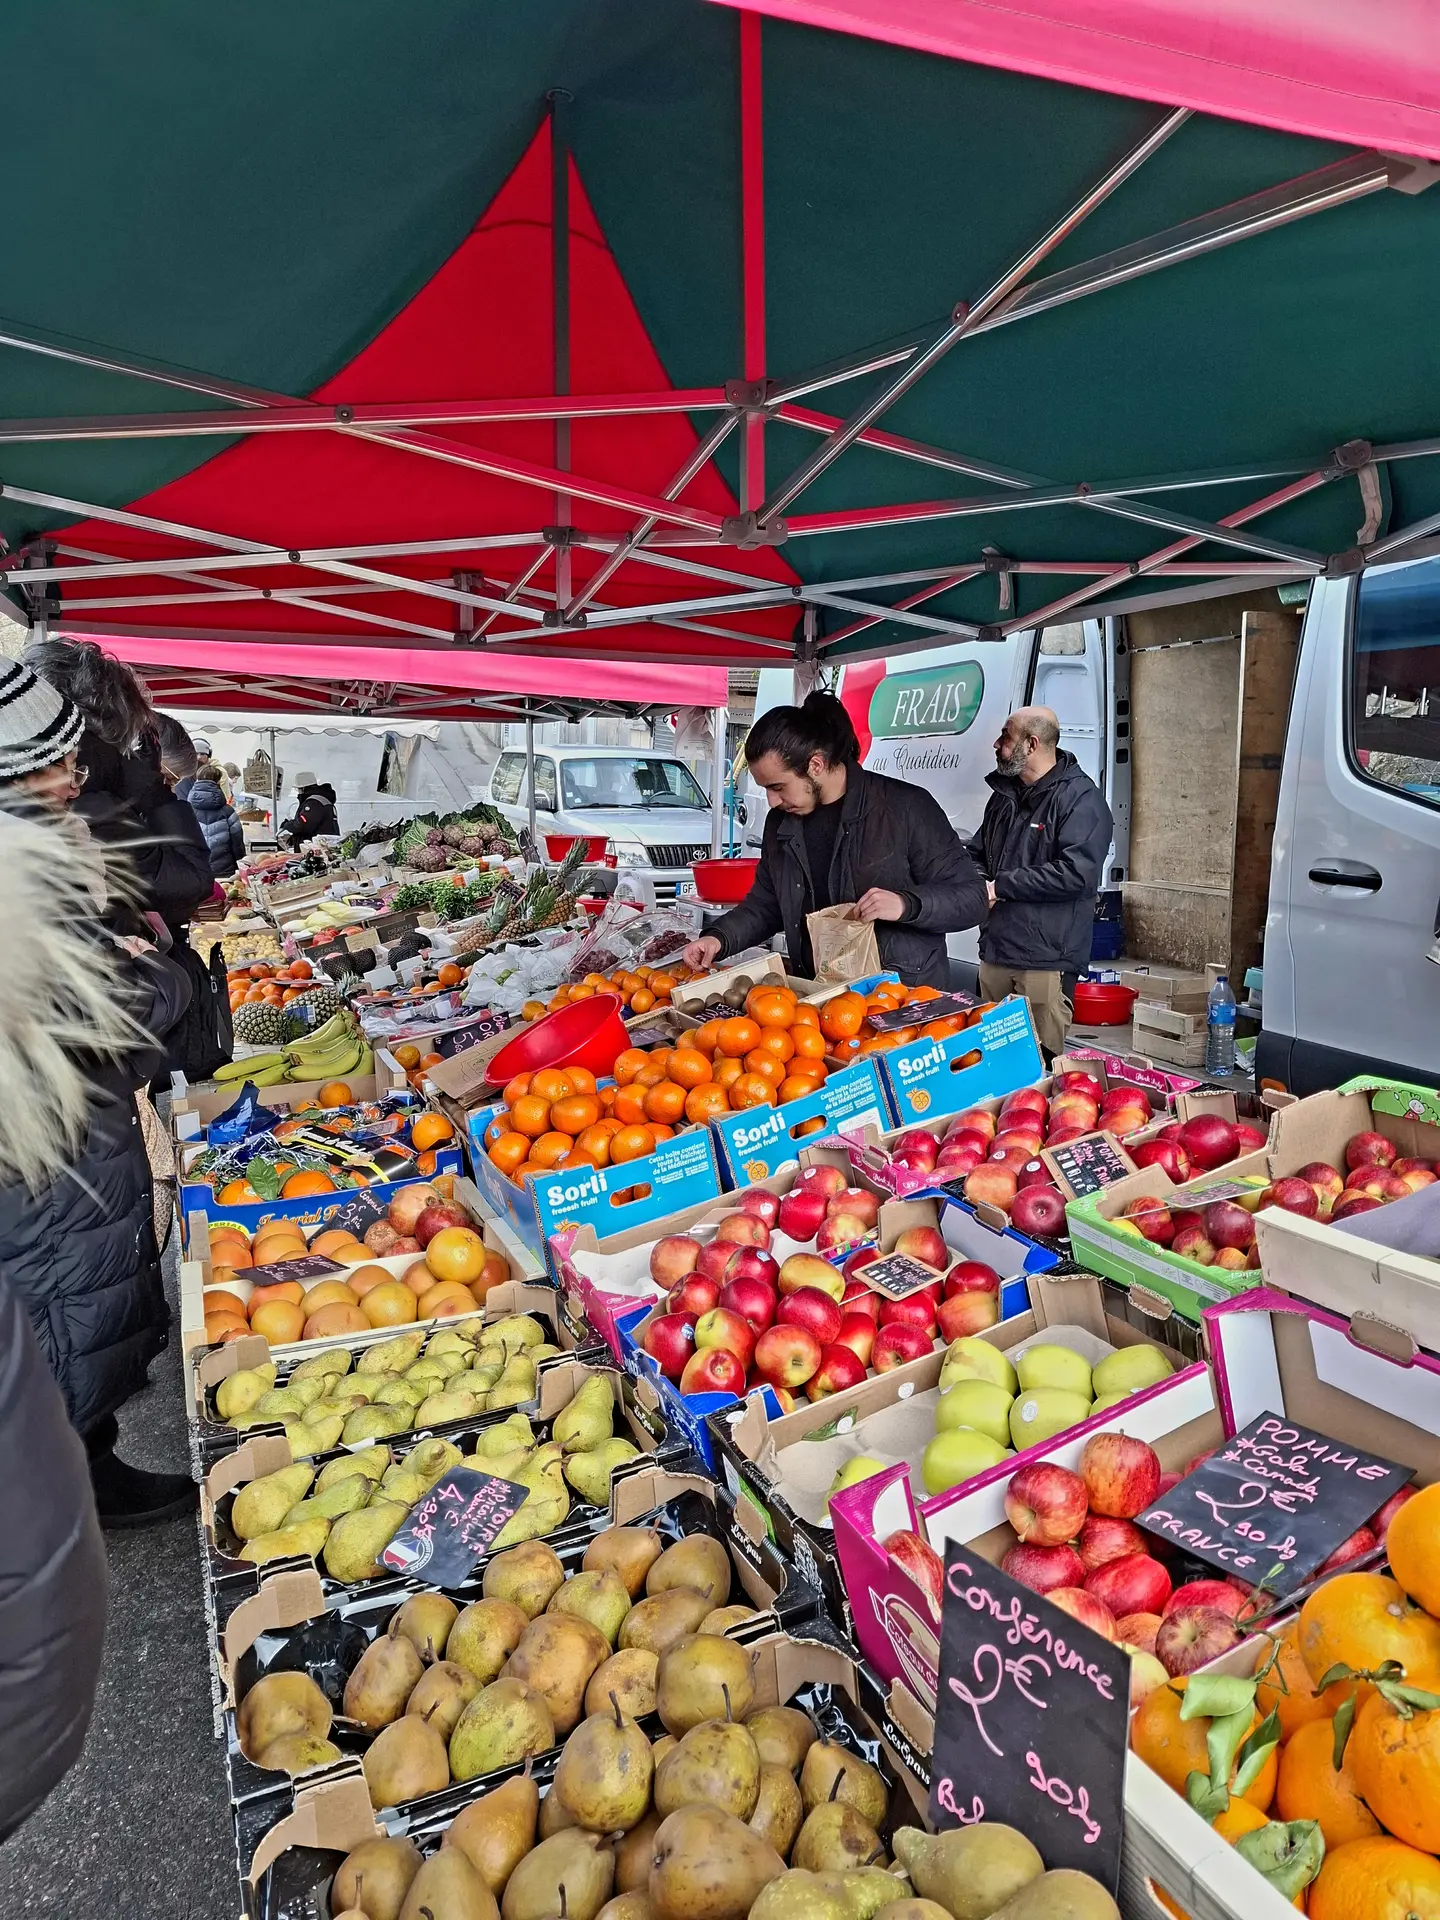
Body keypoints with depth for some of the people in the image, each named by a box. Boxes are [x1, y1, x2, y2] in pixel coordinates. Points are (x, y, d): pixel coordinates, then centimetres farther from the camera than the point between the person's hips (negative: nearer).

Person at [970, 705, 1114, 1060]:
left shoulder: (1080, 798, -11)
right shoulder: (1004, 793, 14)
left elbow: (1077, 872, -23)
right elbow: (978, 853, 25)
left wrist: (1000, 887, -17)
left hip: (1046, 959, -8)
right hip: (995, 950, 8)